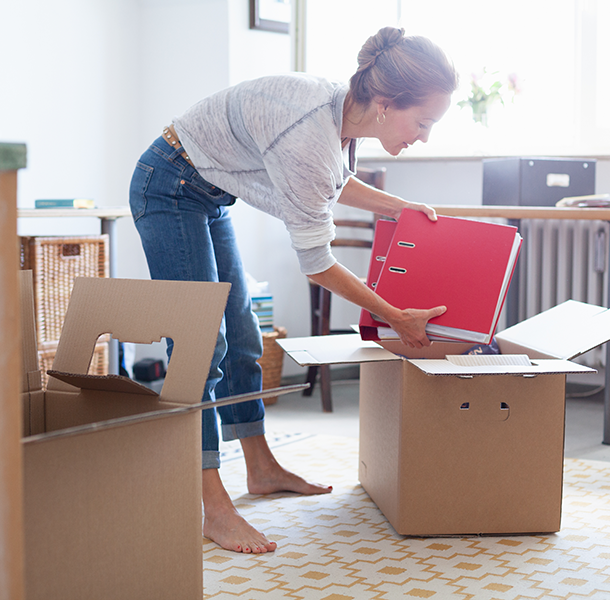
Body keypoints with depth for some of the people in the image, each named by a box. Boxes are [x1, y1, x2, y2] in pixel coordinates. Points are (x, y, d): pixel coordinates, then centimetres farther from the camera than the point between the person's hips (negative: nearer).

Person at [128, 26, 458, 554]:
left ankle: (262, 469, 25)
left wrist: (394, 206, 7)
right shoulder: (309, 135, -35)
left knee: (240, 335, 13)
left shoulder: (345, 113, -8)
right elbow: (315, 263, -25)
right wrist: (397, 319, -17)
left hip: (208, 194, 9)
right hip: (169, 188, -9)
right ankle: (212, 508, -9)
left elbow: (333, 181, 18)